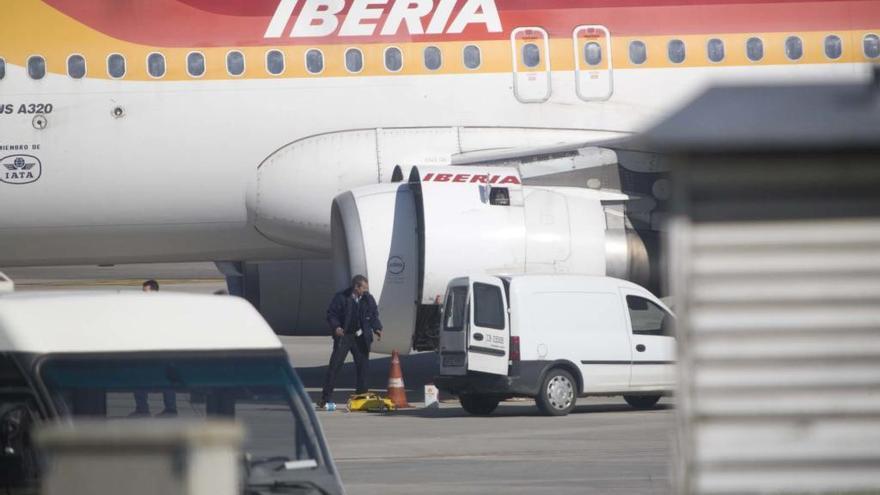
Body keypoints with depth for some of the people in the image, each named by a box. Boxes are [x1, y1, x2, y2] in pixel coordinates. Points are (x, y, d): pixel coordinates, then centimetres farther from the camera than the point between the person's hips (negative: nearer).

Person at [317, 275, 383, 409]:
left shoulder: (368, 299, 5)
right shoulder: (341, 298, -7)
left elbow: (374, 316, 11)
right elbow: (331, 314, -4)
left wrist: (377, 329, -6)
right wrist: (336, 327, -21)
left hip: (361, 338, 3)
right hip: (343, 336, -3)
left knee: (363, 366, 3)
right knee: (334, 366, -5)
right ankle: (326, 398, -3)